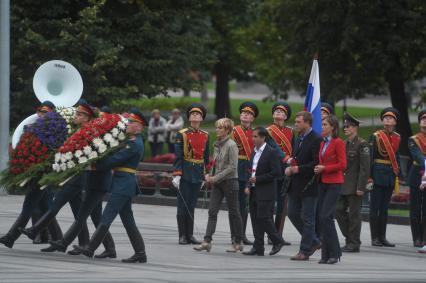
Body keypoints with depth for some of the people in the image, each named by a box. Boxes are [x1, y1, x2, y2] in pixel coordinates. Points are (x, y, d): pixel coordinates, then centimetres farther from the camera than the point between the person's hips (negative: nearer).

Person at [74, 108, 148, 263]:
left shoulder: (134, 144, -16)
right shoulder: (133, 141, 16)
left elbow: (114, 160, -17)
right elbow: (118, 158, 17)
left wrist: (97, 165, -8)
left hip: (123, 185, -10)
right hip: (124, 185, 10)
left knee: (107, 217, -6)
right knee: (128, 220, 10)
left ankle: (90, 248, -3)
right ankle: (140, 253, 9)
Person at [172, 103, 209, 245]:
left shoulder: (205, 136, 9)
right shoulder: (182, 134, -4)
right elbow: (178, 157, -7)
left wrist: (206, 175, 14)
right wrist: (177, 175, -14)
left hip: (198, 175, 4)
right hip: (185, 174, -4)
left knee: (191, 206, 9)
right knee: (183, 205, 0)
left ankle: (190, 235, 13)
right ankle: (182, 236, 3)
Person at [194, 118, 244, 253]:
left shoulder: (231, 145, -13)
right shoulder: (217, 145, 11)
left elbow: (232, 167, -17)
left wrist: (216, 177, -17)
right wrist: (210, 175, 3)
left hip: (229, 181, -7)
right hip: (217, 183, 7)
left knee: (233, 212, 3)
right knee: (212, 211, -2)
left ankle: (238, 243, 14)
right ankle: (207, 242, -7)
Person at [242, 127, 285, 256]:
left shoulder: (271, 152, -10)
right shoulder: (255, 152, 15)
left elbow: (276, 172, -16)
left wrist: (258, 179, -16)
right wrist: (248, 186, 7)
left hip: (265, 192, -8)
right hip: (254, 191, 8)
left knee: (263, 217, -10)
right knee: (255, 218, 6)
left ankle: (278, 241, 6)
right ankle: (258, 247, 9)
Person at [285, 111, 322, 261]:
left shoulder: (316, 140, -13)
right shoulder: (299, 139, 15)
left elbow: (317, 163, -20)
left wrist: (299, 169, -21)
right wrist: (290, 166, 4)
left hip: (309, 185, -9)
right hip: (296, 185, 9)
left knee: (307, 218, -2)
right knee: (293, 214, 10)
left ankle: (304, 251, 4)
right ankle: (313, 242, 23)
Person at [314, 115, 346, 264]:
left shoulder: (338, 143, -9)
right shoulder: (323, 143, 15)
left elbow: (342, 165, -13)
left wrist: (324, 168, -16)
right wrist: (318, 169, 4)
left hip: (334, 183, -8)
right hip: (323, 183, 8)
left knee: (326, 216, -14)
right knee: (322, 217, 4)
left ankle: (334, 253, -7)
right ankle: (326, 254, 7)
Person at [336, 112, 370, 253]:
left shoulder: (362, 144, -10)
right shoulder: (345, 144, 14)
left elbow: (365, 168, -14)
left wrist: (361, 187, -18)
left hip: (355, 186, -8)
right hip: (343, 185, 8)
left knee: (354, 214, -3)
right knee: (339, 211, 6)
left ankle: (354, 244, 4)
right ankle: (349, 238, 18)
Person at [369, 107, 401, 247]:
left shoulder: (397, 138, 10)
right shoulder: (375, 137, -6)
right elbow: (370, 158, -9)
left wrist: (398, 176, 11)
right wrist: (369, 177, -14)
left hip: (390, 176, 5)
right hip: (378, 174, -5)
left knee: (384, 208, 10)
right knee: (375, 208, -2)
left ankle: (382, 237, 14)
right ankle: (374, 237, 1)